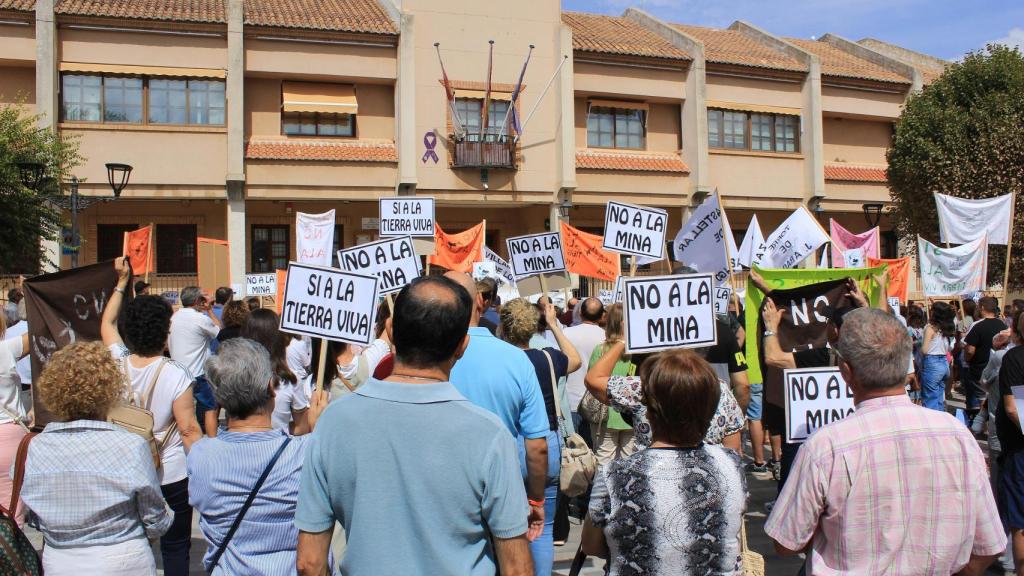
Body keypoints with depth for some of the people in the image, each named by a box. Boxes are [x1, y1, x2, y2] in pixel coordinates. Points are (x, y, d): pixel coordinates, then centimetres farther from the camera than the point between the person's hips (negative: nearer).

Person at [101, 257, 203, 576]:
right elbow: (189, 430, -18)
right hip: (172, 475, -4)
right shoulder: (176, 375, -21)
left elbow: (107, 322, 13)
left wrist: (121, 282, 20)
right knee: (175, 547, 8)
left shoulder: (118, 364, -7)